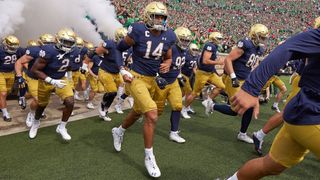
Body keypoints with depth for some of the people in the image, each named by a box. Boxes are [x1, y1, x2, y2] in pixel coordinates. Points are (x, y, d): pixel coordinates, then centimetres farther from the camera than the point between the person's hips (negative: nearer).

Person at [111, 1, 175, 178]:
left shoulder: (168, 36, -4)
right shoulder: (138, 31, -18)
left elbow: (168, 58, 12)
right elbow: (118, 50, -5)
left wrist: (167, 64, -11)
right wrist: (122, 71, -10)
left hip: (152, 80, 7)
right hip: (136, 78, -6)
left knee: (137, 112, 23)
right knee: (152, 115, -19)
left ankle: (119, 131, 55)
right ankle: (149, 157, 1)